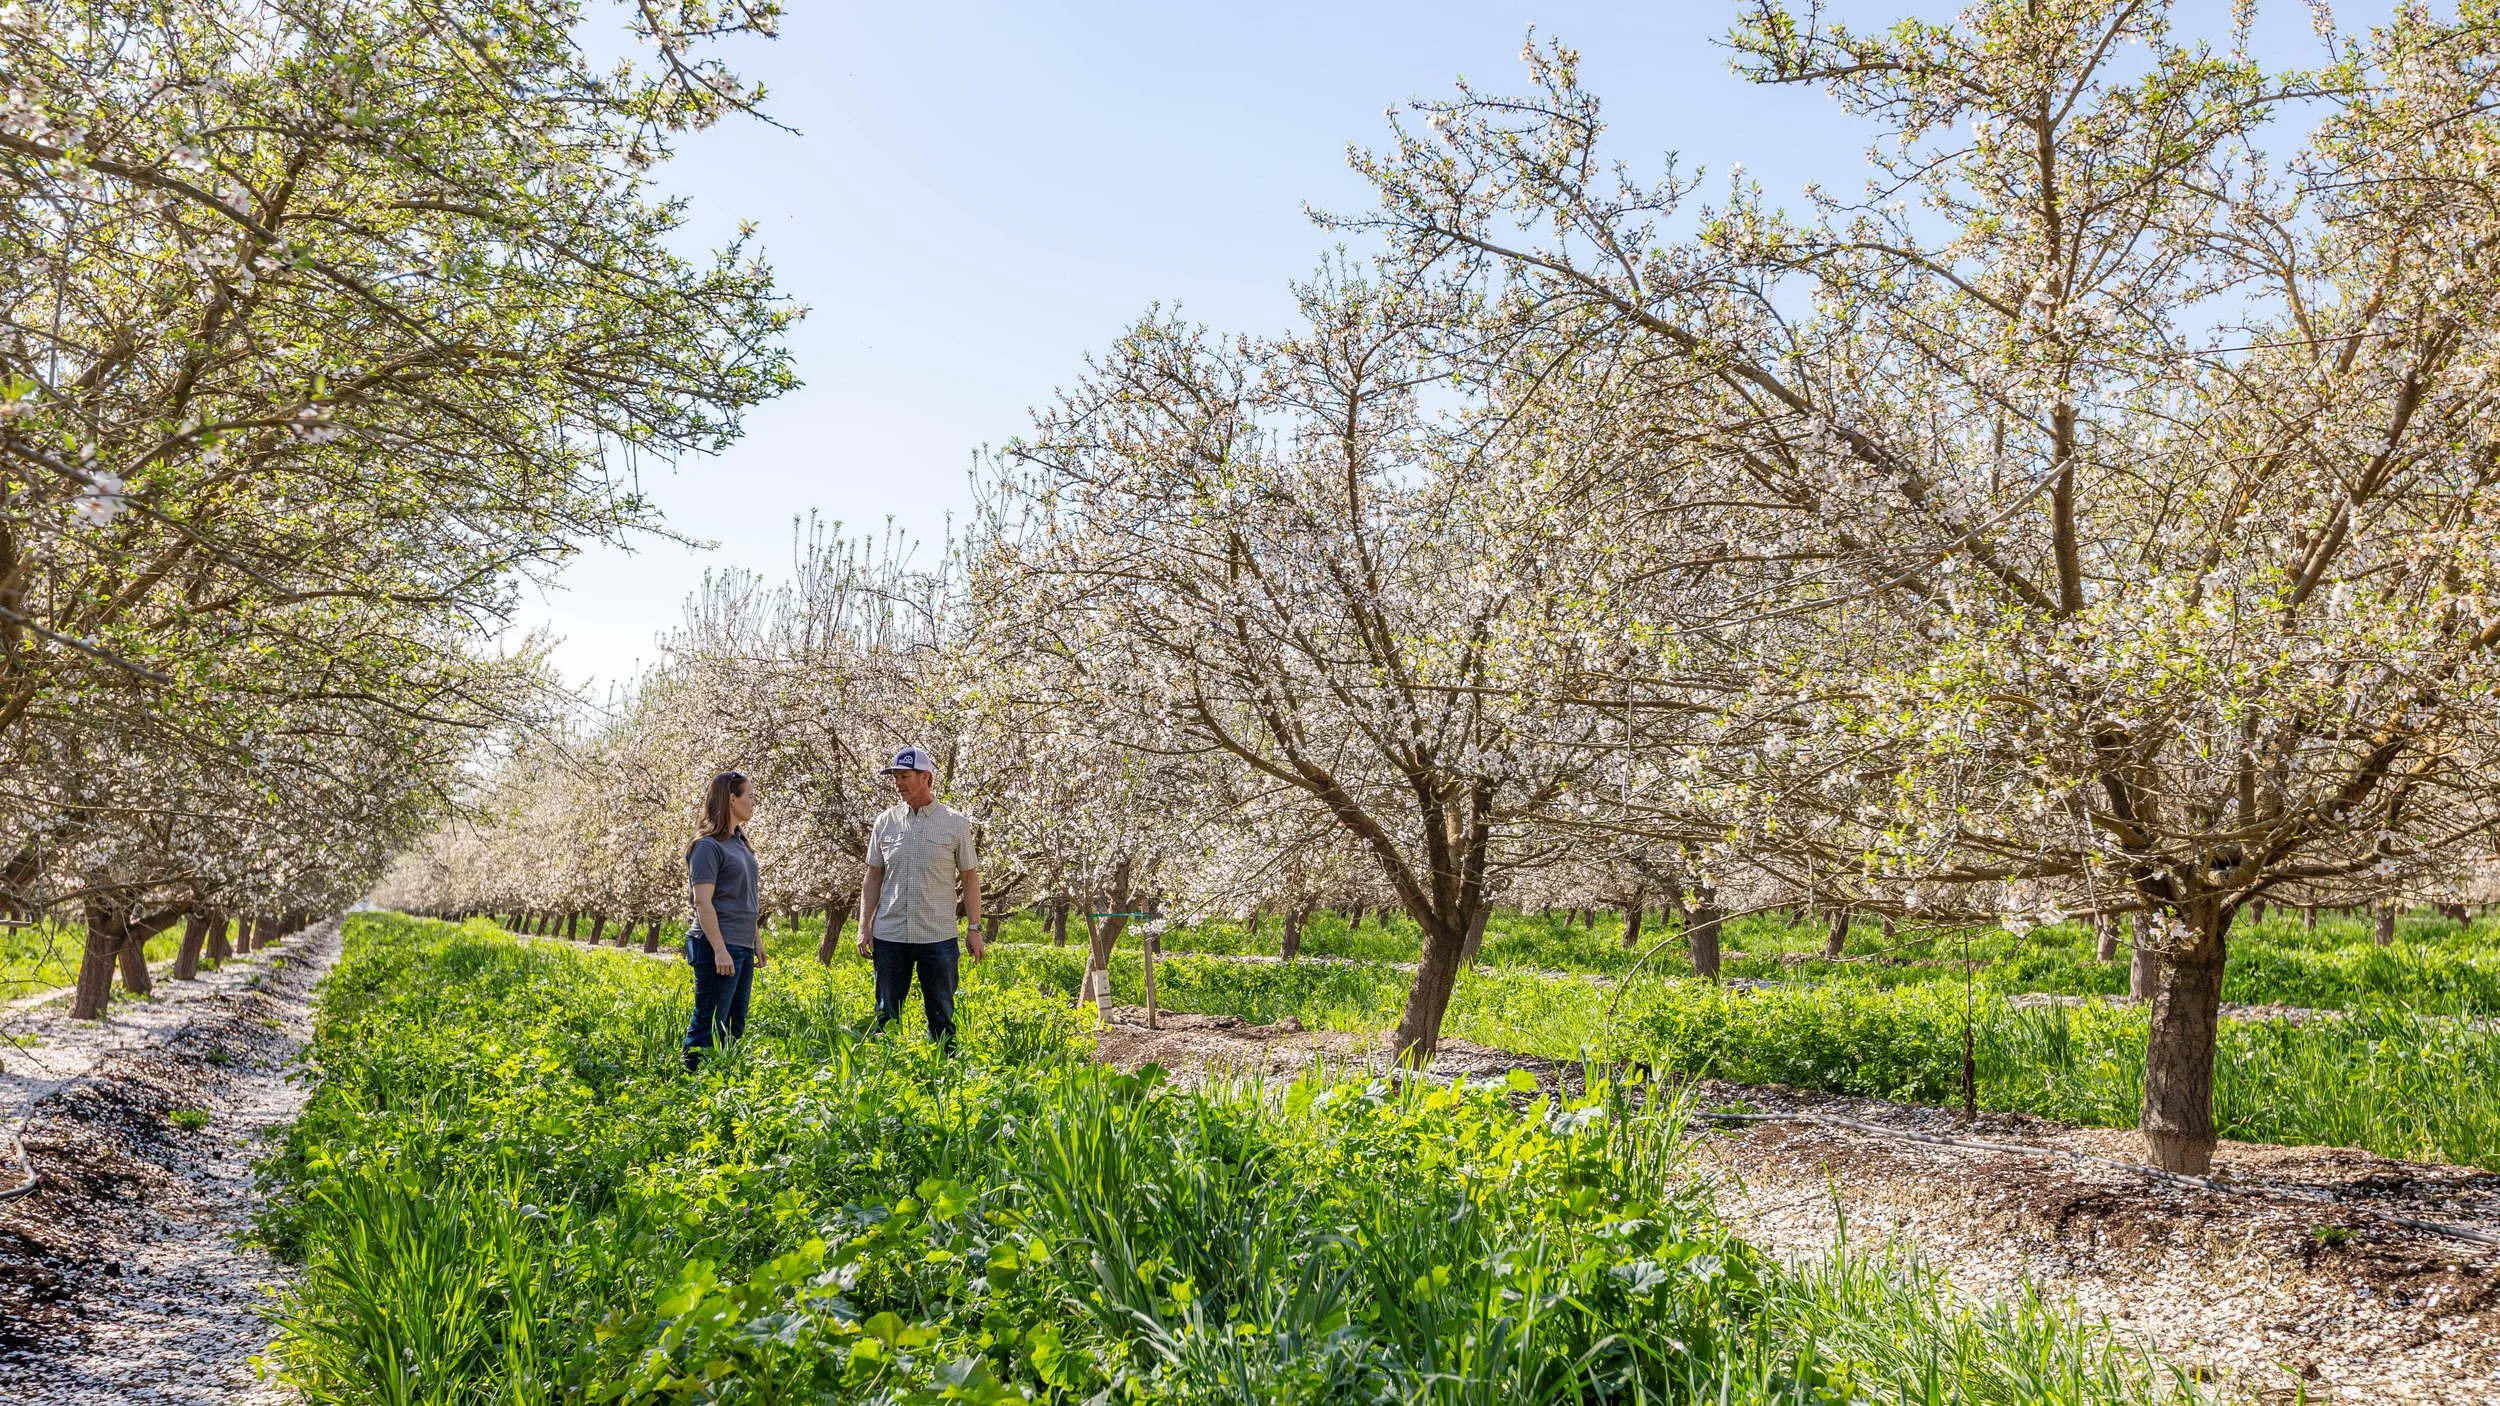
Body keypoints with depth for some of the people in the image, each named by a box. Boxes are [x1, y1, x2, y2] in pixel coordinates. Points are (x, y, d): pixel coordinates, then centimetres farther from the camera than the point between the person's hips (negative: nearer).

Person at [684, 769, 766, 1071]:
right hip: (719, 947, -9)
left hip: (743, 948, 9)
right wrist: (720, 951, -21)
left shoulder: (739, 842, 15)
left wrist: (756, 941, 19)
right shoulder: (708, 846, -12)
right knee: (708, 1026, -6)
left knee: (734, 1026, 12)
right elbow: (703, 903, -16)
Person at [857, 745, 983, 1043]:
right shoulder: (885, 822, 5)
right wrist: (864, 926, 2)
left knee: (941, 1016, 6)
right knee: (886, 1015, 8)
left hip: (938, 938, -2)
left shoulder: (955, 822, 0)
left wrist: (974, 929, -1)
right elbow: (873, 879, 10)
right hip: (890, 937, 2)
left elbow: (970, 877, 4)